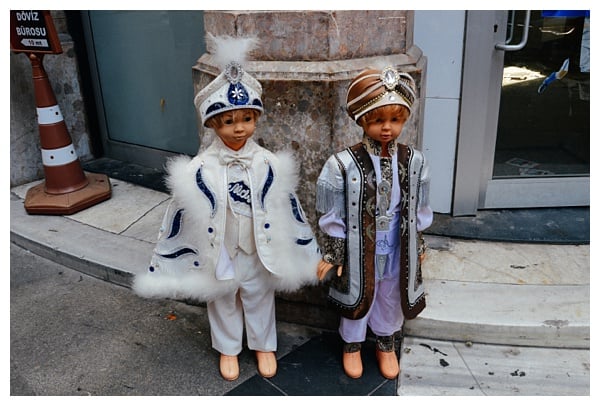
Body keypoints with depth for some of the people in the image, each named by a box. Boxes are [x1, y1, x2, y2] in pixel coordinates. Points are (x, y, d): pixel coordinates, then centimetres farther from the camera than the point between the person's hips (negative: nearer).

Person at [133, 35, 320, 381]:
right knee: (222, 303, 21)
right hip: (218, 255, 0)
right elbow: (180, 216, -9)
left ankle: (264, 345, 48)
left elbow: (290, 209, -5)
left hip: (259, 252, 1)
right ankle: (228, 349, 47)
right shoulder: (199, 170, -17)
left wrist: (308, 253, 2)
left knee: (259, 300, 22)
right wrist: (165, 266, -3)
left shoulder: (268, 164, -14)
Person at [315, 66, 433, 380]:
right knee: (357, 299, 19)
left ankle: (385, 344, 49)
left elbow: (419, 210, 3)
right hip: (359, 251, -3)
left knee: (391, 299, 22)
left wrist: (418, 245, 10)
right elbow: (332, 215, -12)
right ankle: (352, 345, 46)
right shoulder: (343, 164, -20)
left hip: (397, 250, 3)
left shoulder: (414, 161, -9)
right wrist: (332, 253, -7)